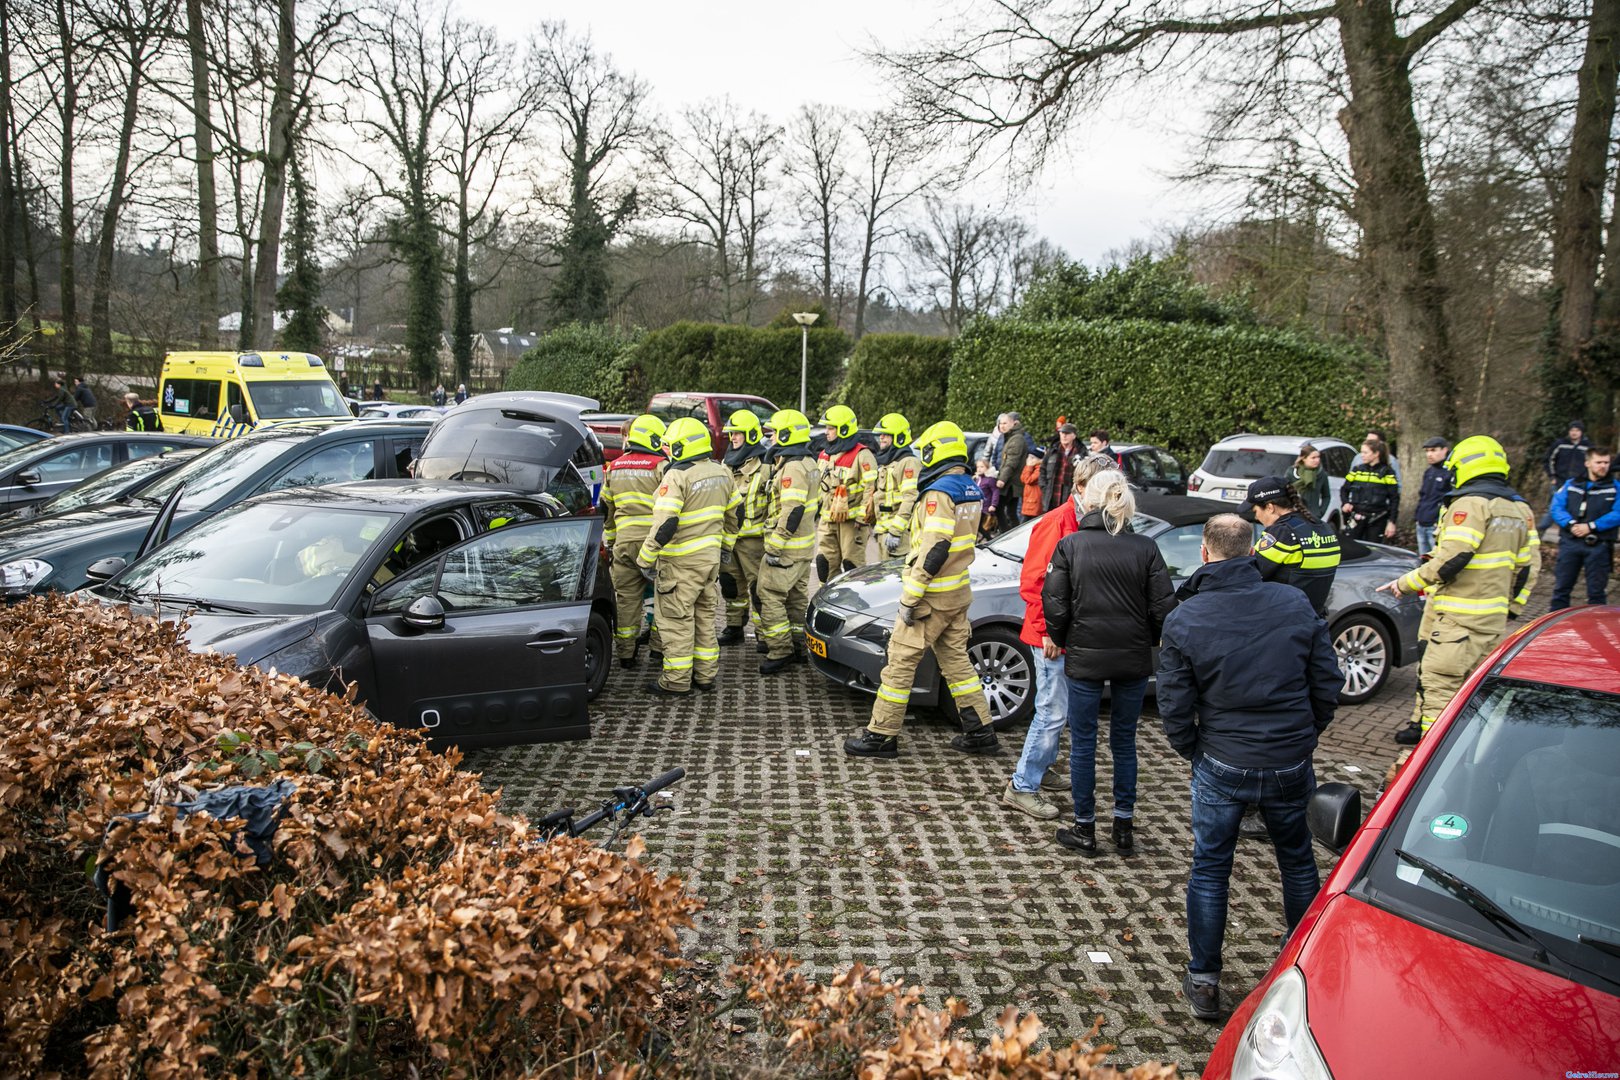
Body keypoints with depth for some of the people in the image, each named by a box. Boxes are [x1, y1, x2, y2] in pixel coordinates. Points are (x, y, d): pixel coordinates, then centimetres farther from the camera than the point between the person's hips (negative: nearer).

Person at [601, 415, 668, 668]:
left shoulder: (614, 468, 13)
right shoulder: (661, 467, -5)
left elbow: (605, 509, 20)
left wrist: (610, 541, 28)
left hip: (623, 541, 4)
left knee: (626, 598, 10)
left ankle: (625, 652, 15)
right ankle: (661, 646, 14)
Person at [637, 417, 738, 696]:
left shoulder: (677, 476, -19)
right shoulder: (721, 472, 6)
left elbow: (665, 524, -25)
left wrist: (646, 559, -17)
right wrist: (725, 545, 26)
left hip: (680, 562, -8)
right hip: (711, 557, 8)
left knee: (676, 620, 2)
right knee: (705, 619, 17)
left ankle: (677, 680, 7)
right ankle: (706, 675, 23)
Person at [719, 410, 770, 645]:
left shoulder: (764, 466, -9)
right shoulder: (727, 463, 15)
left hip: (752, 537, -7)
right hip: (728, 536, 8)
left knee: (758, 584, -4)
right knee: (731, 583, 13)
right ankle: (734, 628, 23)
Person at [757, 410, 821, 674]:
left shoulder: (792, 467, -20)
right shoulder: (808, 463, 13)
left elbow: (792, 511, -26)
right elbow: (815, 504, 19)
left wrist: (775, 547, -23)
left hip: (788, 546, -10)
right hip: (805, 544, 10)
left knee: (768, 595, -7)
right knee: (796, 595, 17)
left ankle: (780, 652, -6)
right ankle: (799, 646, 25)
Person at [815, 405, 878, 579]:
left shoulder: (862, 455, -10)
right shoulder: (825, 455, 16)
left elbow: (871, 488, -14)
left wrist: (862, 518, -17)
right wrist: (819, 510, 22)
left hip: (852, 520, -8)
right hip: (828, 519, 8)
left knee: (853, 565, -4)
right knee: (824, 563, 5)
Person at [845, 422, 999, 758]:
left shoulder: (938, 493, -18)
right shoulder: (970, 491, 10)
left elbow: (934, 549, -24)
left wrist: (910, 597, -20)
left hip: (933, 595, -9)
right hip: (958, 593, 9)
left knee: (901, 661, -2)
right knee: (956, 660, 16)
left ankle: (881, 735, 3)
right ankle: (981, 733, 18)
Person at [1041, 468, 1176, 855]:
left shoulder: (1070, 545, -7)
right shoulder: (1146, 548, -4)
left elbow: (1055, 606, -8)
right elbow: (1164, 608, -3)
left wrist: (1061, 641, 9)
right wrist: (1144, 641, 14)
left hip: (1084, 659, -2)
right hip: (1133, 660, 2)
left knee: (1083, 743, 9)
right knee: (1124, 742, 16)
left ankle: (1085, 830, 17)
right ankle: (1124, 827, 22)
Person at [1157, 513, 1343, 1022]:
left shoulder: (1184, 620, -12)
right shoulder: (1295, 604, -5)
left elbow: (1175, 707, -8)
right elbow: (1327, 685, 2)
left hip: (1222, 766, -2)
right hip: (1290, 765, 3)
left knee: (1209, 870, 12)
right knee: (1297, 861, 23)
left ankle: (1203, 982, 18)